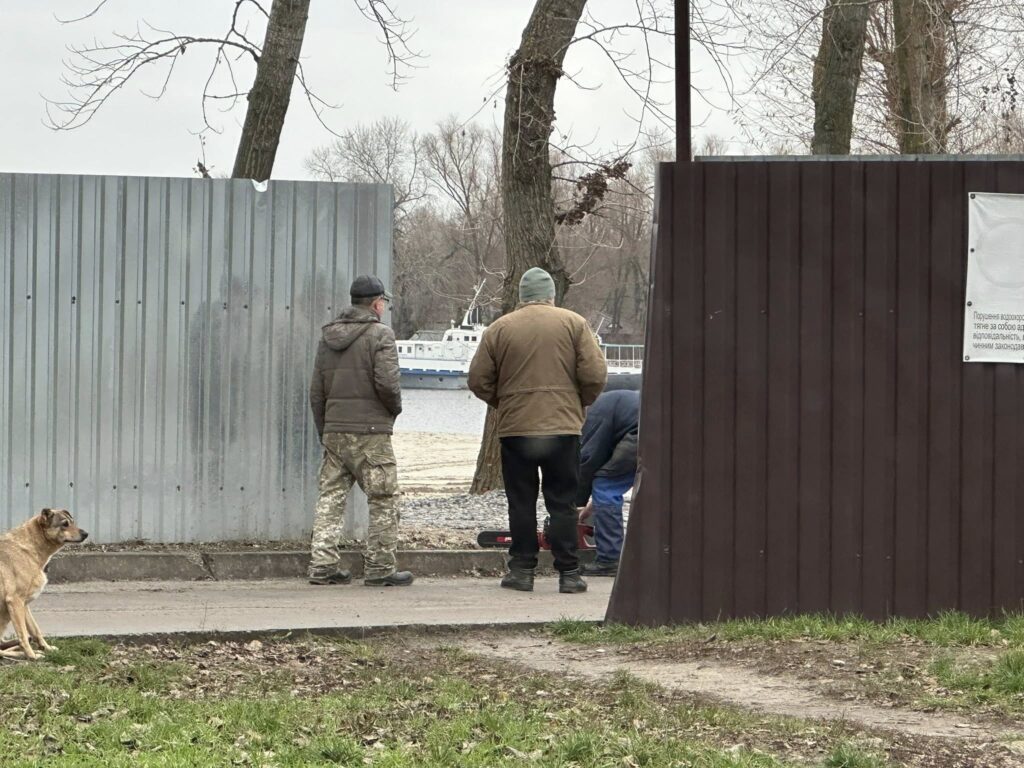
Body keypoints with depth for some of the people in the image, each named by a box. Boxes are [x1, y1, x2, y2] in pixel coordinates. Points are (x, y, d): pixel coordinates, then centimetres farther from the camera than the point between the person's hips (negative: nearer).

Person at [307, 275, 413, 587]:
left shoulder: (329, 337, 14)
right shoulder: (380, 335, -7)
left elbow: (316, 392, 15)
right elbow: (387, 382, -17)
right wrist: (395, 408, 3)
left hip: (334, 430, 6)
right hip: (370, 432, -6)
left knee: (330, 497, 9)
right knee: (383, 502, 1)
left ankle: (323, 565, 5)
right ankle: (380, 568, 1)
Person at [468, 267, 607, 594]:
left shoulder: (499, 328, 3)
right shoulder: (573, 324, 1)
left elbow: (478, 380, 3)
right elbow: (595, 374, -5)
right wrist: (580, 404, 12)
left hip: (515, 428, 0)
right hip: (563, 427, 0)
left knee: (521, 502, 7)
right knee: (562, 502, 3)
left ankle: (522, 570, 7)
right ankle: (568, 573, 1)